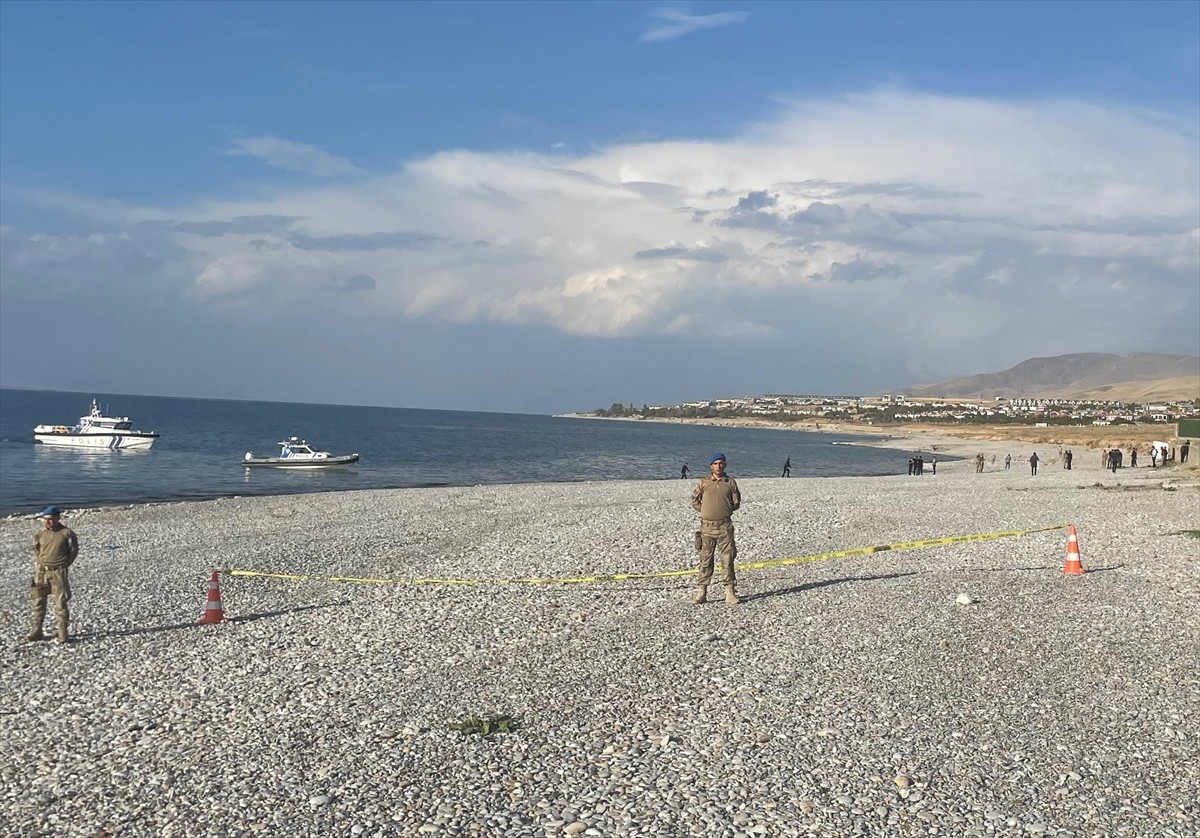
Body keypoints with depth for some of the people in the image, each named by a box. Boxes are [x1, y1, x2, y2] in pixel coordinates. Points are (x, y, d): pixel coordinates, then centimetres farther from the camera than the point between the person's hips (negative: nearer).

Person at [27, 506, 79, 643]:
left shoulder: (66, 533, -7)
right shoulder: (39, 534, 2)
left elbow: (74, 549, 4)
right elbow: (36, 551, 18)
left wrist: (64, 564, 2)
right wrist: (39, 565, 8)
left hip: (59, 572, -3)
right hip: (41, 571, 3)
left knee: (61, 603, -1)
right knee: (38, 602, 8)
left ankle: (63, 635, 5)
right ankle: (36, 632, 17)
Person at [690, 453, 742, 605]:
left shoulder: (731, 482, 6)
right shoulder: (703, 482, 4)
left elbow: (736, 502, 13)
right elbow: (695, 501, 11)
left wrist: (726, 511, 4)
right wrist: (705, 511, 3)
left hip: (725, 525, 0)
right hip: (707, 525, 0)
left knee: (727, 559, 1)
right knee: (705, 559, 2)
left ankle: (730, 591, 6)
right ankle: (701, 591, 7)